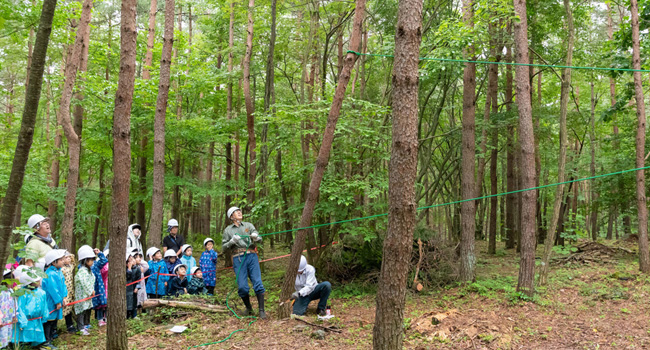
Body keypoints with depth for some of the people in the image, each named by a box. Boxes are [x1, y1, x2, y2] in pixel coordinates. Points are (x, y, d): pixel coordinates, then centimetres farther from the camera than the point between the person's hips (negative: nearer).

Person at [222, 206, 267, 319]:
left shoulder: (248, 225, 15)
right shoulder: (228, 230, 14)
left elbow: (260, 239, 7)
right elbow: (224, 247, 10)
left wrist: (255, 237, -16)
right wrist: (232, 241, -8)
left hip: (251, 256, 0)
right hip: (238, 259, 0)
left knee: (258, 283, -10)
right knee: (242, 286, -7)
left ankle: (261, 310, -6)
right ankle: (248, 308, 17)